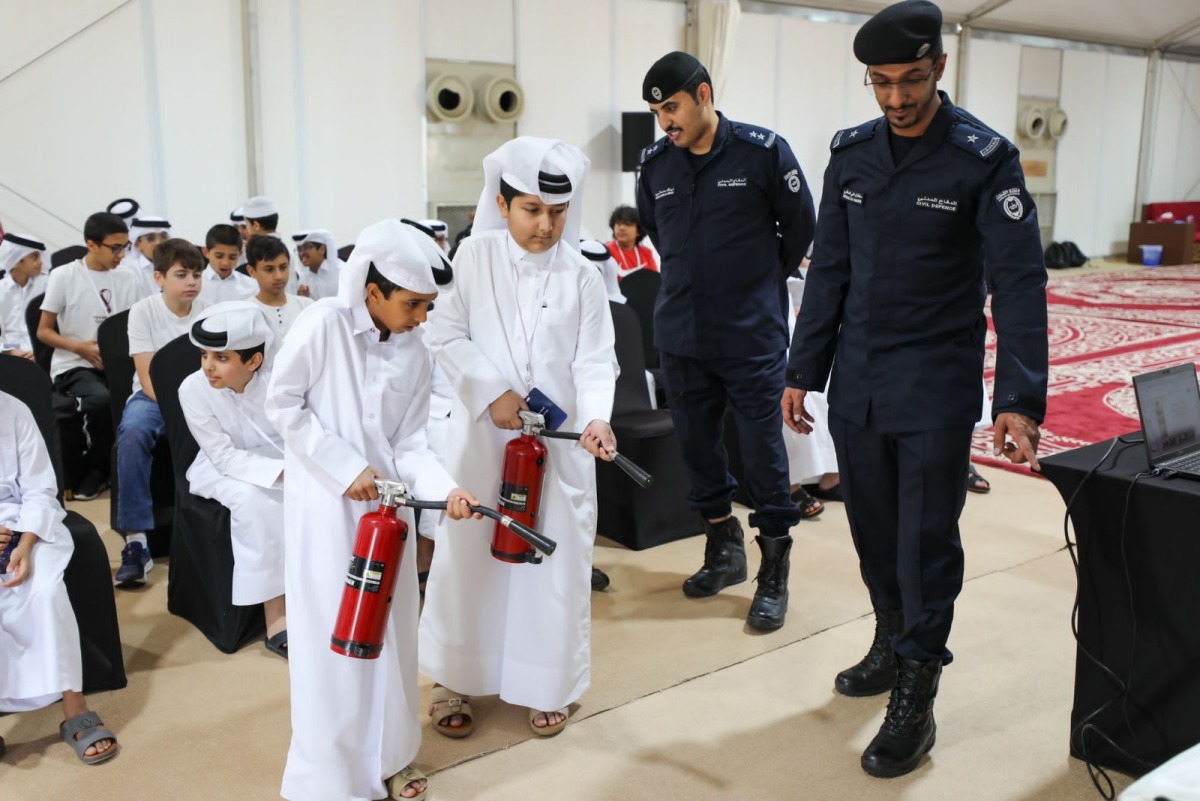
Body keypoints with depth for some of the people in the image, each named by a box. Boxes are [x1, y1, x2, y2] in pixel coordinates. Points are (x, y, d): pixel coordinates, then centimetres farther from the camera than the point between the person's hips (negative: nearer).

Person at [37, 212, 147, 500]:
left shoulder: (129, 281, 9)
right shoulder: (64, 276, -1)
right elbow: (44, 331, 2)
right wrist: (80, 348, -15)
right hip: (74, 366, -3)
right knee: (101, 399, -36)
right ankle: (97, 468, -9)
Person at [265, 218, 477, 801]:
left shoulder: (414, 355, 1)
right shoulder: (324, 323, -13)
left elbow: (409, 444, 0)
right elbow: (281, 403, -11)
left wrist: (445, 489, -19)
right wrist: (346, 468, -15)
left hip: (384, 503, 5)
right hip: (324, 504, -5)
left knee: (388, 630, 13)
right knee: (330, 638, 1)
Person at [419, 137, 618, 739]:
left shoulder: (580, 275, -1)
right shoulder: (473, 257, -1)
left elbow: (594, 360, -4)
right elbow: (448, 335, -2)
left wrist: (596, 417, -22)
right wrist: (491, 393, -13)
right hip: (481, 434, 0)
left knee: (556, 557, 6)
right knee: (468, 551, 7)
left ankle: (546, 684, 25)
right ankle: (453, 679, 25)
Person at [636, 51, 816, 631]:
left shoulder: (763, 152, -8)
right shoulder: (654, 164, 2)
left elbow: (800, 226, 3)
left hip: (752, 337, -4)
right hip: (680, 335, 4)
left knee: (762, 447, 0)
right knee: (697, 443, 12)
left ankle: (774, 575, 14)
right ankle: (723, 548, 32)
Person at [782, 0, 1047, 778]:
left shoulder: (984, 157, -9)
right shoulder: (852, 152, 3)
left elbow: (1019, 280, -13)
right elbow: (829, 269, 8)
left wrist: (1020, 399, -22)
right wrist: (802, 371, 7)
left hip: (935, 389, -4)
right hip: (856, 384, 4)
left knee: (926, 541, 1)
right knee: (873, 528, 14)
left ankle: (916, 700, 15)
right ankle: (893, 644, 36)